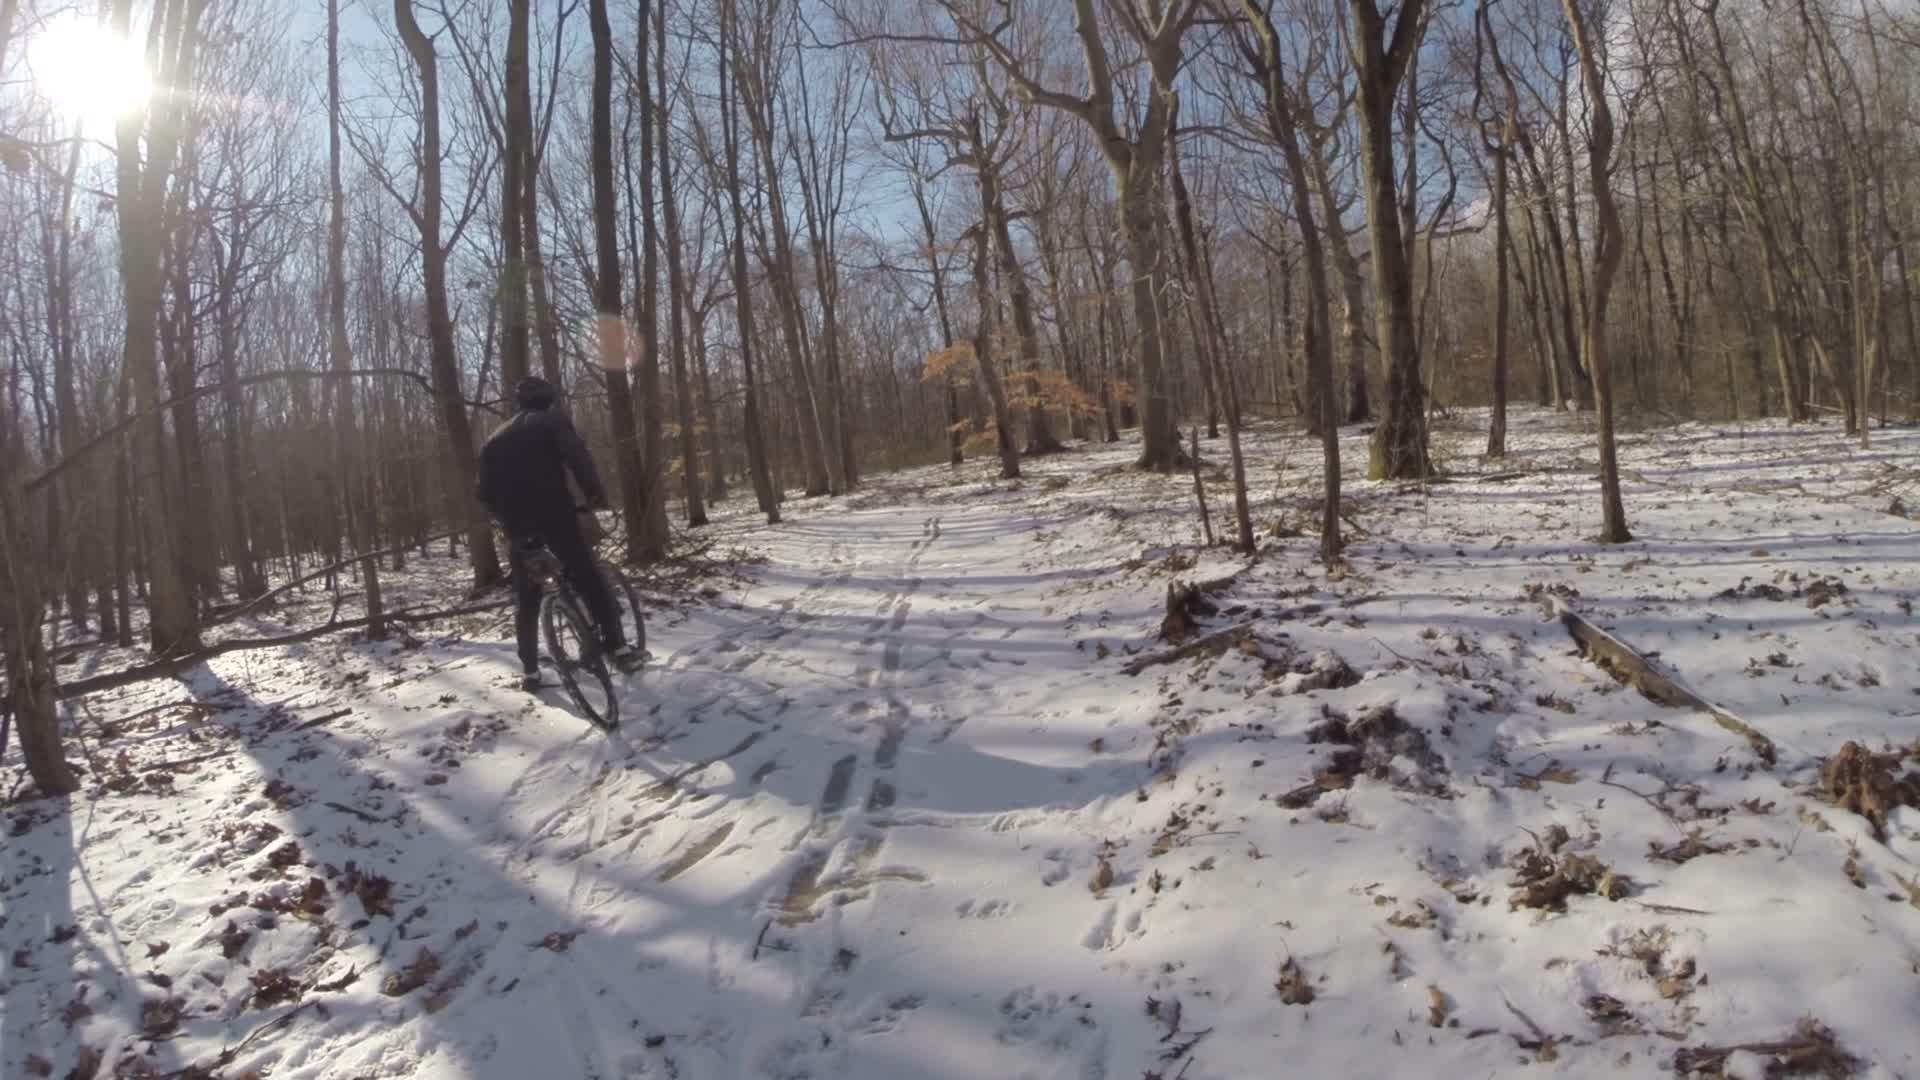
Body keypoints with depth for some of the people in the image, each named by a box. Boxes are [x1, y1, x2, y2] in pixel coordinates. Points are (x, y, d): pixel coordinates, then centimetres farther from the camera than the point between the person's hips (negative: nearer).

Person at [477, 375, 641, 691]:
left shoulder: (495, 439, 21)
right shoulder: (552, 420, 7)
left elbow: (486, 493, 16)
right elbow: (577, 455, -12)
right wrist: (596, 493, -4)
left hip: (517, 525, 4)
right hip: (555, 516, -4)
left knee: (526, 601, 14)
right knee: (591, 581, 5)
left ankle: (529, 671, 13)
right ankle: (619, 647, -3)